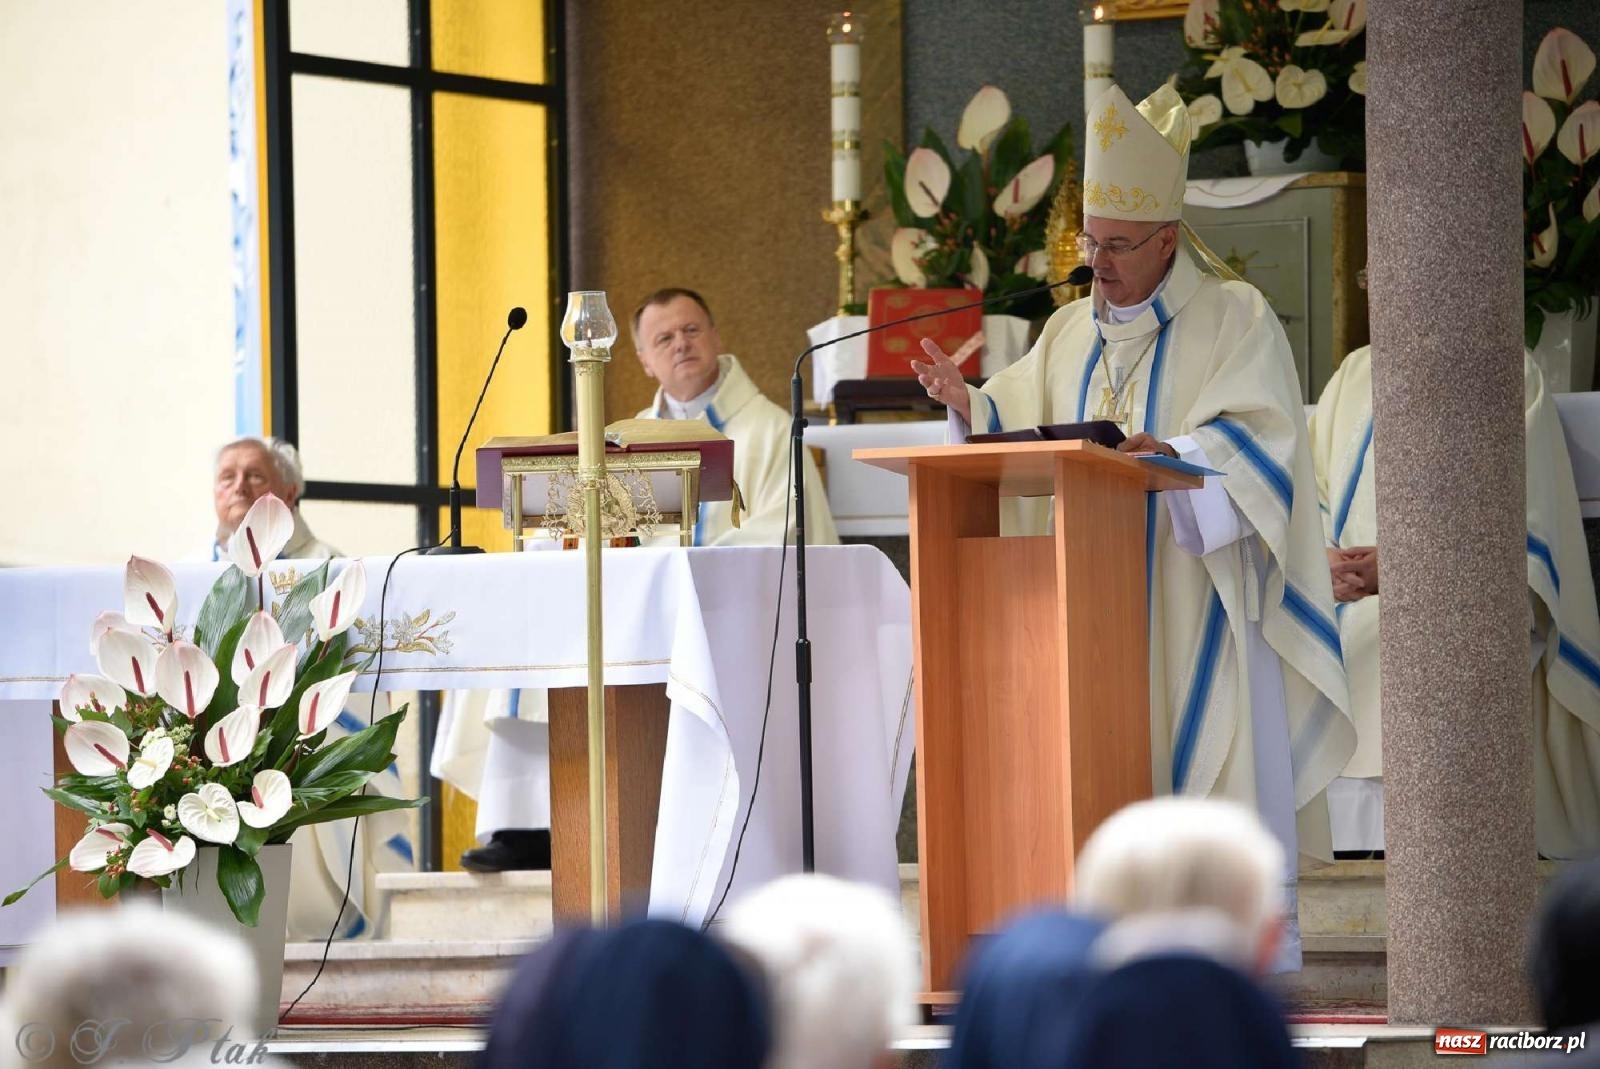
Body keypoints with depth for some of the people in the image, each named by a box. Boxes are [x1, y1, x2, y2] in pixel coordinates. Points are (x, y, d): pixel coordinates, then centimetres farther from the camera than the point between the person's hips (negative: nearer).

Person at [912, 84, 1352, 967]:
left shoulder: (1234, 317, -3)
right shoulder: (1071, 333, 16)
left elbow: (1258, 434, -15)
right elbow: (1020, 431, 13)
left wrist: (1171, 453, -31)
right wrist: (966, 403, -7)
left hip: (1197, 587, -5)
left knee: (1210, 739, -9)